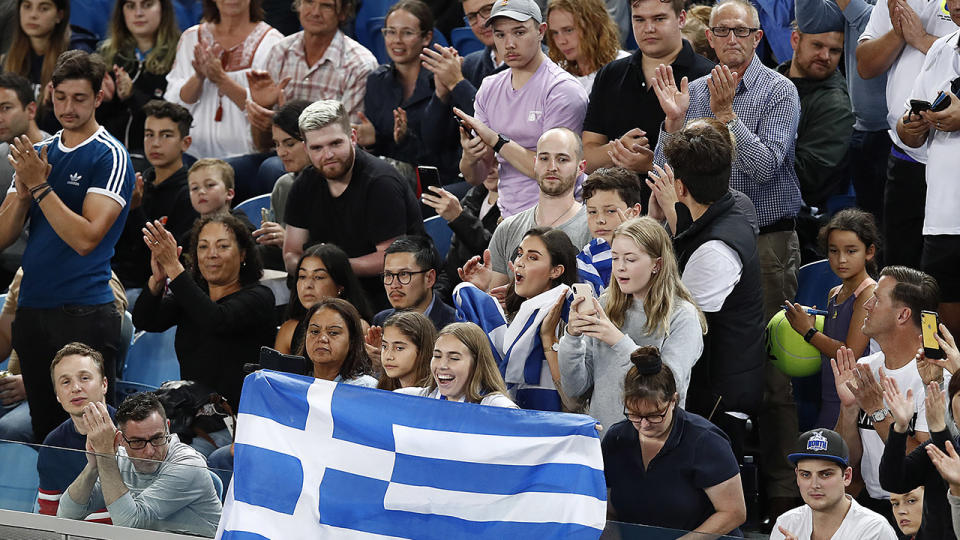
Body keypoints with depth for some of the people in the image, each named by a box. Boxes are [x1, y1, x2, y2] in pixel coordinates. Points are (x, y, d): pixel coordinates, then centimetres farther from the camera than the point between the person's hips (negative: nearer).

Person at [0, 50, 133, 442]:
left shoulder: (111, 156, -6)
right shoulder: (38, 153, 13)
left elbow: (85, 238, -16)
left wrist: (40, 186, -17)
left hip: (84, 313, -6)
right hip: (32, 308, 6)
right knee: (43, 429, 9)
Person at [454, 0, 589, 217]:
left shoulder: (563, 90, -7)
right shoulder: (489, 89, 13)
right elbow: (476, 178, 12)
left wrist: (495, 140, -14)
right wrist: (469, 159, -11)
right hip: (507, 219, 6)